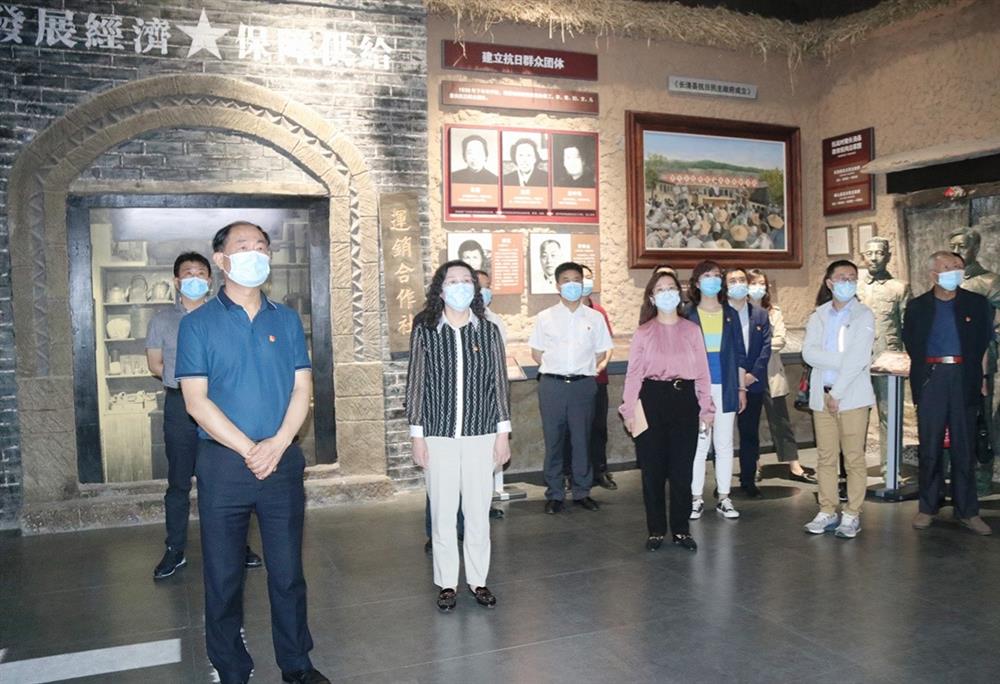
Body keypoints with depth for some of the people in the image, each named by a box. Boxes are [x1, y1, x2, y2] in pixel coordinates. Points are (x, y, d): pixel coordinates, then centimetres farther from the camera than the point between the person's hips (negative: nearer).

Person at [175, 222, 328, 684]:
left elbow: (302, 389, 3)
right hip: (222, 466, -2)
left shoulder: (286, 320, 8)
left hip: (283, 462, 2)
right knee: (223, 575, 8)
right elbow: (196, 400, -7)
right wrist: (249, 449, -14)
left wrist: (276, 445, -11)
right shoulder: (198, 324, -1)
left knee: (287, 571, 10)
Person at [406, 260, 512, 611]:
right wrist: (417, 436, -1)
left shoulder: (488, 331, 3)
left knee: (479, 511, 7)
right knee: (442, 512, 5)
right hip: (439, 436, -1)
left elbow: (499, 383, 5)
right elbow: (415, 385, 2)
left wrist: (503, 433, 3)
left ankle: (477, 579, 23)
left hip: (481, 434, 1)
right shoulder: (424, 331, 0)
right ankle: (446, 583, 21)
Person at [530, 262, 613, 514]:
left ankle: (582, 491, 20)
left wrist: (581, 371, 2)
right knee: (553, 441, 5)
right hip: (552, 386, 0)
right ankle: (554, 494, 15)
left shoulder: (595, 317, 6)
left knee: (582, 440, 7)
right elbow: (536, 353, 8)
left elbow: (601, 353, 9)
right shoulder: (545, 318, 5)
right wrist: (556, 370, 1)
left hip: (583, 385, 1)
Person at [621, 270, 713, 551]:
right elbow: (633, 373, 2)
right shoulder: (643, 332, 5)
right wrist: (628, 411, -2)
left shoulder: (692, 330, 9)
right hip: (652, 399, -1)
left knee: (682, 469, 4)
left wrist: (706, 406, 4)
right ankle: (656, 530, 16)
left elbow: (702, 371, 8)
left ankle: (681, 530, 17)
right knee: (652, 469, 4)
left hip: (684, 399, 1)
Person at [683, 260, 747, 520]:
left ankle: (724, 499, 16)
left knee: (724, 445, 7)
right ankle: (696, 499, 11)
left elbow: (739, 354, 10)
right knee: (698, 445, 0)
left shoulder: (730, 314, 9)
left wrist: (741, 388, 7)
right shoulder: (688, 314, 2)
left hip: (726, 388, 2)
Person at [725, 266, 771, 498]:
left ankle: (748, 481, 20)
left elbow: (766, 346, 4)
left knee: (750, 434, 9)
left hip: (753, 383, 3)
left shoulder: (760, 314, 9)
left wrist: (754, 374, -8)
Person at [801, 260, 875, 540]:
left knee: (854, 458, -1)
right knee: (826, 457, 7)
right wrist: (842, 361, -15)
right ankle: (827, 512, 16)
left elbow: (858, 359, -10)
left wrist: (837, 393, -13)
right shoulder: (818, 316, 12)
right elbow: (809, 352, -3)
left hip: (852, 395, -3)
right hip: (822, 396, 4)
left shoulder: (864, 315, 0)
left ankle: (852, 515, 8)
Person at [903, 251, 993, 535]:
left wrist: (981, 378, 3)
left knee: (964, 447, 5)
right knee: (930, 447, 5)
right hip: (931, 380, 0)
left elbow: (984, 345, 8)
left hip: (964, 379, 0)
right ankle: (928, 506, 15)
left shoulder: (976, 304, 6)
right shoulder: (917, 307, 6)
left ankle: (967, 511, 14)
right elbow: (911, 346, 10)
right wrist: (925, 372, 4)